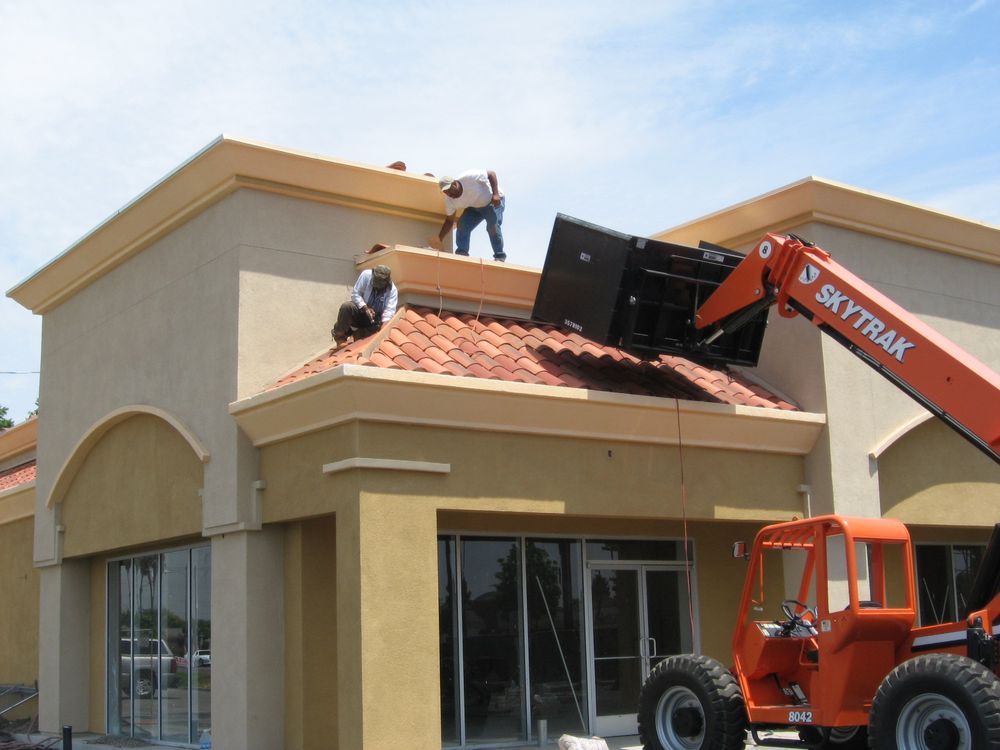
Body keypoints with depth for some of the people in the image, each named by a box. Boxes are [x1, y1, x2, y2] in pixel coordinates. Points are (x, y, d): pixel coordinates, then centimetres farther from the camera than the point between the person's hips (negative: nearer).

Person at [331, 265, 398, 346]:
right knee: (346, 307, -33)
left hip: (375, 319, 0)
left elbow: (390, 310, -26)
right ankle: (339, 336, -14)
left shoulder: (392, 290, -20)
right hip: (361, 309, 0)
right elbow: (355, 294, -15)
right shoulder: (366, 275, -20)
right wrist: (365, 308, -29)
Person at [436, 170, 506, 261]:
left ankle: (500, 256, -17)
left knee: (493, 226, -24)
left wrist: (496, 194, -35)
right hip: (474, 207, 5)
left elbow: (491, 173, -25)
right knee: (462, 224, -15)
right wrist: (439, 238, -17)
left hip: (493, 201, -5)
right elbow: (449, 220, -6)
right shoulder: (449, 199, -16)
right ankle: (461, 253, -15)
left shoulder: (470, 178, -33)